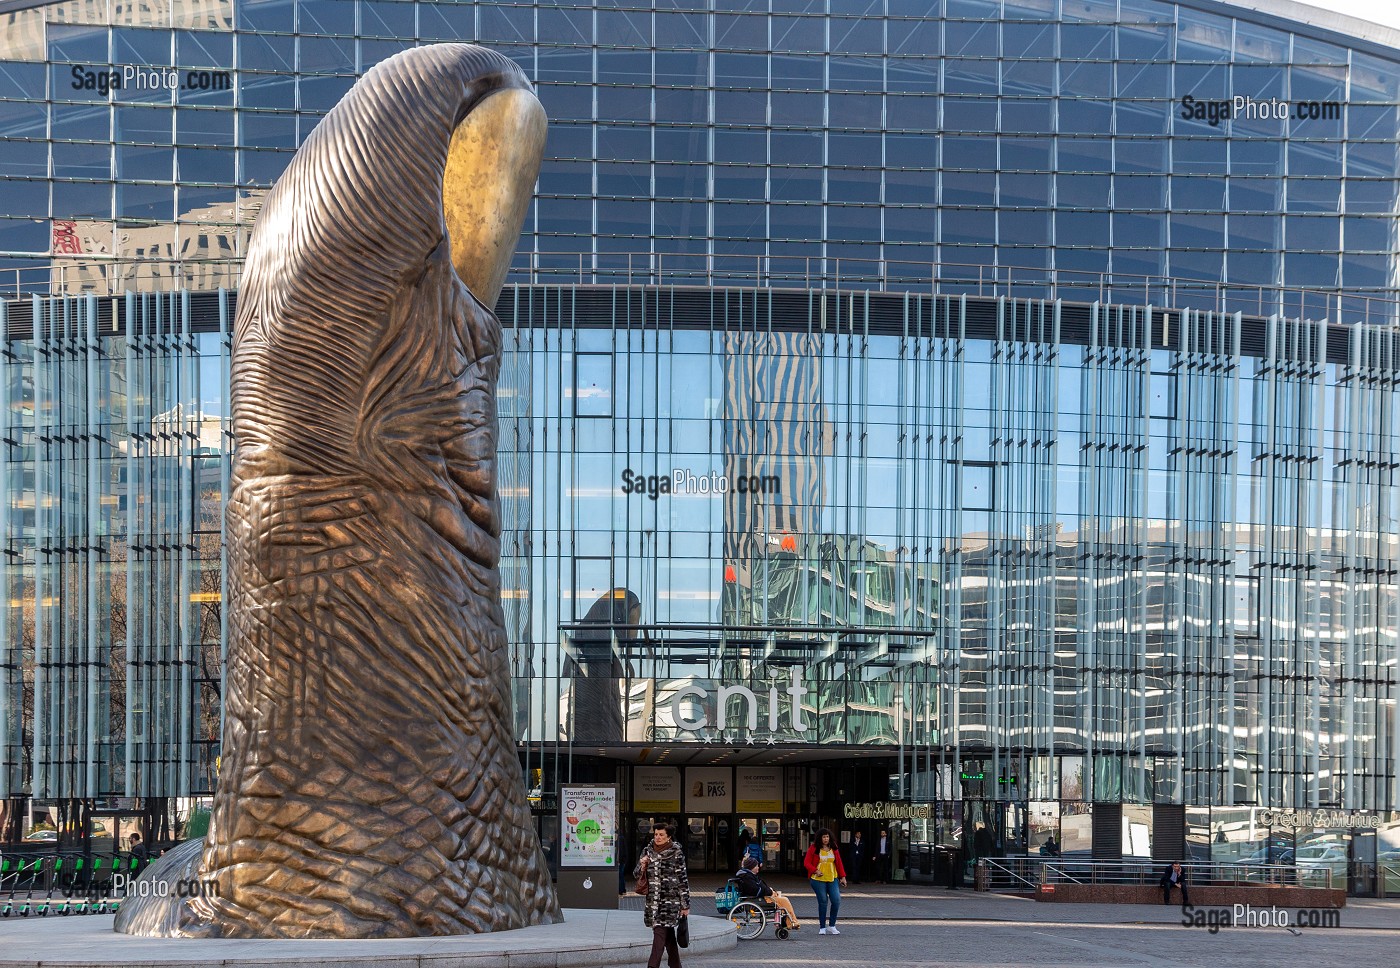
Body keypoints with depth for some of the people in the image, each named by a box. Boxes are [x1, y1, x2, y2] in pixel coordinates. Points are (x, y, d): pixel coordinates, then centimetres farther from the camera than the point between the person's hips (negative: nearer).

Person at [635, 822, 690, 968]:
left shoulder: (676, 853, -3)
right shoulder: (648, 851, 10)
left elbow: (683, 879, -2)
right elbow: (637, 874, 16)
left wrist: (685, 905, -4)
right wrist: (642, 866, -8)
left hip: (670, 900, -5)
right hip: (652, 900, 5)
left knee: (660, 932, -13)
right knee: (668, 934, 12)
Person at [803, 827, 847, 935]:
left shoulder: (833, 849, 8)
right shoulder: (813, 849, -1)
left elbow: (839, 863, 13)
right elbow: (806, 863, -1)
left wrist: (842, 877, 9)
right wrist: (815, 871, -15)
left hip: (832, 879, 3)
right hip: (818, 880, -3)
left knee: (836, 901, -7)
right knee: (823, 902, -2)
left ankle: (832, 926, 6)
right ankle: (823, 927, 10)